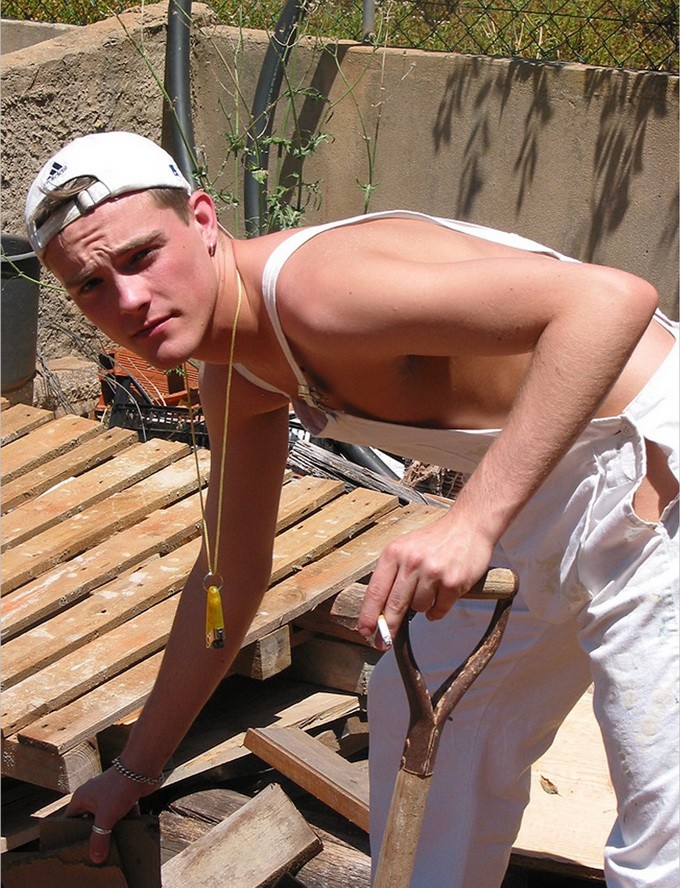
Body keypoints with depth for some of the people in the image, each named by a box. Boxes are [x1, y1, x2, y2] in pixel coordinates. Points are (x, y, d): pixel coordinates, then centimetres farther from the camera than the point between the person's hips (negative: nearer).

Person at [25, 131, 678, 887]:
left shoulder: (318, 287, -28)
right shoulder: (236, 379, 3)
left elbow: (612, 300, -37)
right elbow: (229, 578, 16)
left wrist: (474, 518, -42)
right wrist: (138, 768, 21)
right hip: (544, 495, 9)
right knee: (417, 712, 24)